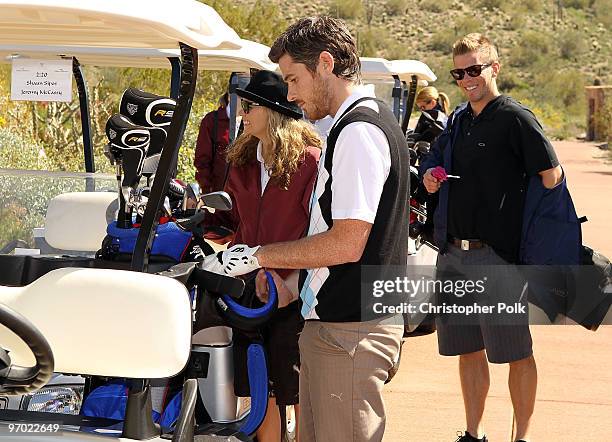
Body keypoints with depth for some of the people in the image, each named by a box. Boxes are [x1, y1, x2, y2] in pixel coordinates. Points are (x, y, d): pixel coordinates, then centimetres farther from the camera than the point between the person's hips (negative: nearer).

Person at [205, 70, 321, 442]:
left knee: (299, 394, 1)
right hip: (251, 290, 6)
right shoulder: (244, 161, 11)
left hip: (293, 295, -6)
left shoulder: (310, 160, -10)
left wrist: (289, 281, -23)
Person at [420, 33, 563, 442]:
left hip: (498, 256, -7)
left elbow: (552, 174, -11)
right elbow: (433, 161, 29)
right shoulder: (458, 121, 13)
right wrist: (430, 175, 6)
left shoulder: (514, 117, -8)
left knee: (516, 351, 1)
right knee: (468, 348, 13)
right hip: (453, 254, 7)